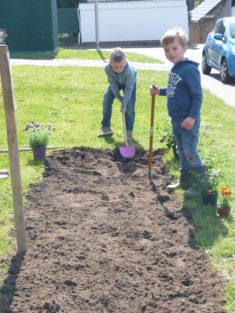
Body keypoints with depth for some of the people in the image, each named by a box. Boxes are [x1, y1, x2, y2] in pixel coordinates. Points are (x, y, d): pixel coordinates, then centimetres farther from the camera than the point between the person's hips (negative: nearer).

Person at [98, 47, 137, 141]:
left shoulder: (129, 71, -44)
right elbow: (113, 84, -23)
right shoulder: (107, 68, -35)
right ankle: (106, 127, 5)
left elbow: (128, 89, -36)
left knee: (129, 106, -12)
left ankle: (129, 130, 1)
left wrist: (124, 104, -34)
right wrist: (119, 97, -19)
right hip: (116, 82, 3)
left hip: (129, 83, -3)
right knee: (106, 101, -6)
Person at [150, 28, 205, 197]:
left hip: (187, 121, -9)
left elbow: (197, 96, -20)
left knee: (190, 153, -4)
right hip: (176, 120, 9)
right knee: (182, 151, 17)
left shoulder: (189, 69, -18)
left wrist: (192, 116, -26)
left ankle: (201, 184, 9)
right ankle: (185, 181, 29)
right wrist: (159, 91, 12)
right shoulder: (175, 69, 10)